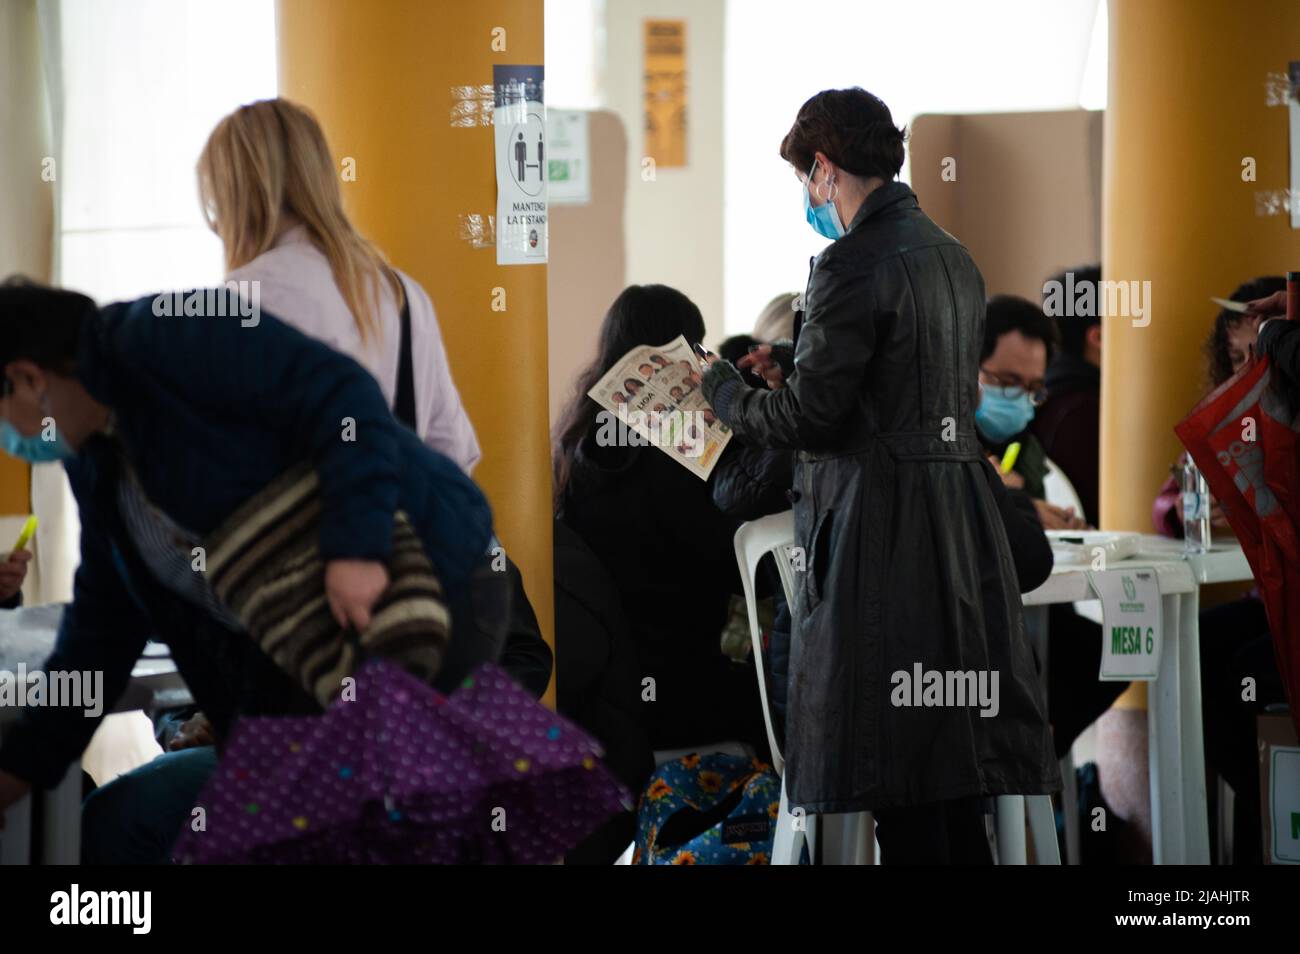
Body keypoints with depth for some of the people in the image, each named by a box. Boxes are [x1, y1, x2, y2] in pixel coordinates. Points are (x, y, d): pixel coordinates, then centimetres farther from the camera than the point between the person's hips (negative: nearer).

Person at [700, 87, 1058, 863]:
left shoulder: (854, 263, -14)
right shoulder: (953, 256, 14)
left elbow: (808, 418, -15)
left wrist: (721, 386, 2)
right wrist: (792, 372, 22)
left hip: (882, 527, -9)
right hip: (961, 519, 9)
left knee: (892, 759, -4)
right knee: (953, 742, 13)